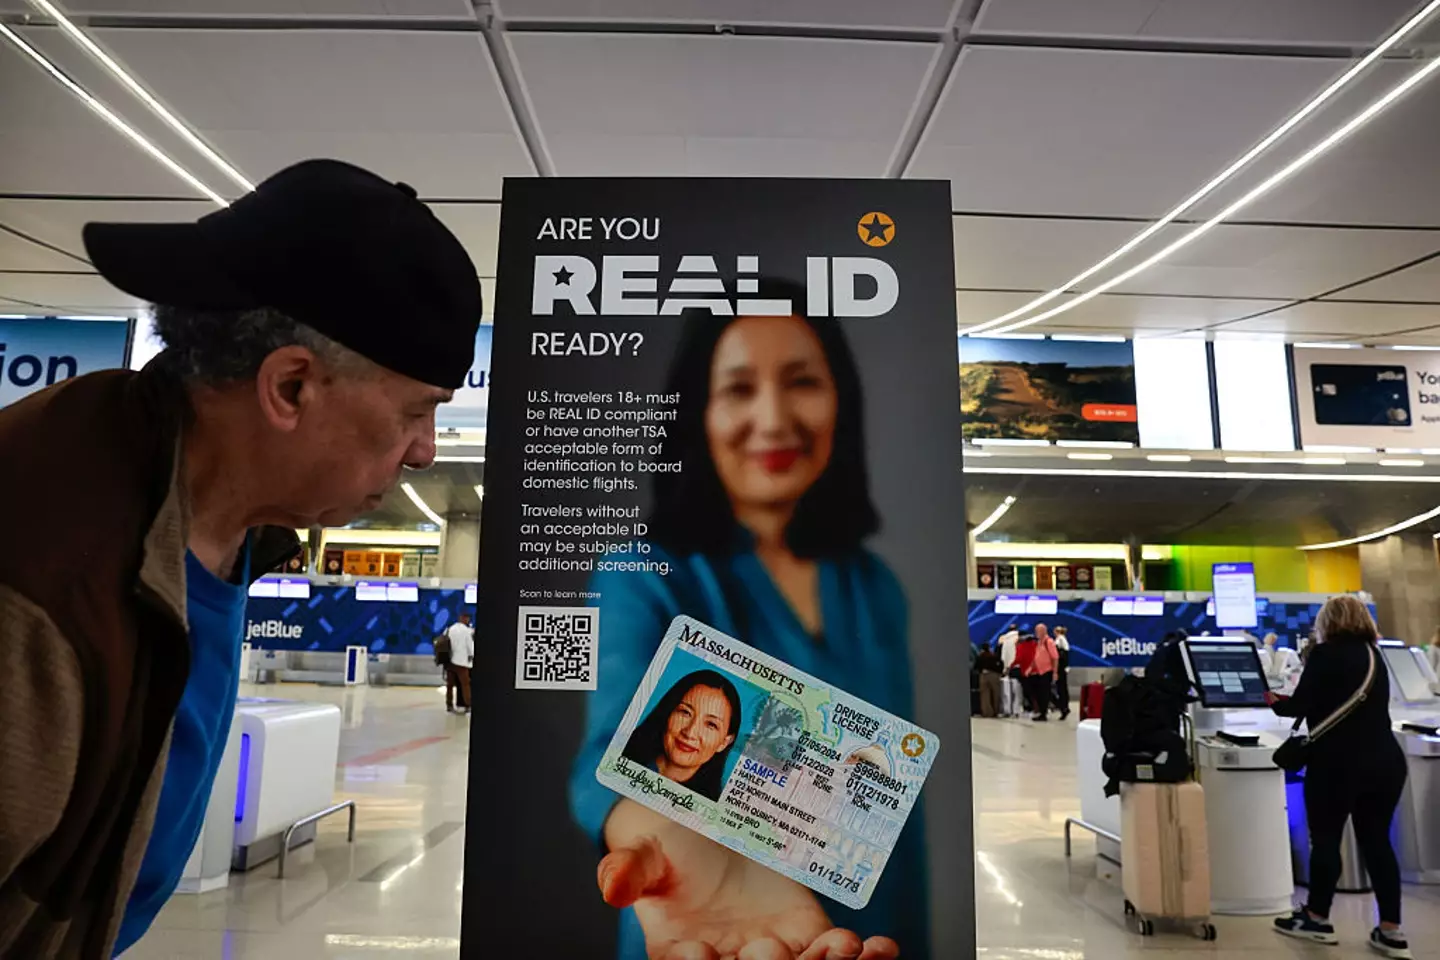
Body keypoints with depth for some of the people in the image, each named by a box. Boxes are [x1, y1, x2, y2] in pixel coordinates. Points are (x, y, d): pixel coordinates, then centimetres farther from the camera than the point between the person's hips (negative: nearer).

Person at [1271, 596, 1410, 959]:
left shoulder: (1326, 654, -8)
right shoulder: (1374, 655, 13)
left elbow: (1300, 706, -10)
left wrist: (1275, 702, 11)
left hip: (1340, 762, -7)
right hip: (1386, 760, 7)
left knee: (1325, 838, 5)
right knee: (1377, 841, 12)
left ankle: (1318, 919, 16)